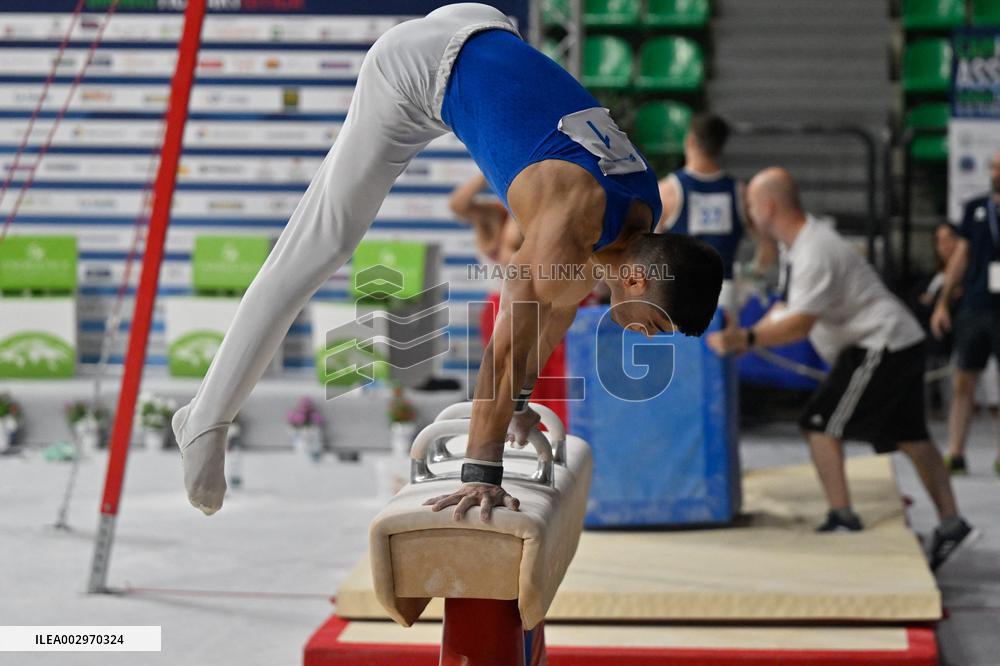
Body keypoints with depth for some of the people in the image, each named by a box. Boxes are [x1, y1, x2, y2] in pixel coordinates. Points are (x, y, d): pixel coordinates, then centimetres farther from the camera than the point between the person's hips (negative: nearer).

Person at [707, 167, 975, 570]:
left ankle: (842, 520, -11)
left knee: (821, 425, -10)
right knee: (910, 435, 13)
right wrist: (746, 337, 11)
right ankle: (950, 524, 14)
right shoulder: (802, 243, 11)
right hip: (901, 344, 11)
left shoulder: (814, 254, -22)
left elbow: (800, 325, -30)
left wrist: (745, 339, -37)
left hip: (880, 347, -11)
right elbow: (791, 309, 17)